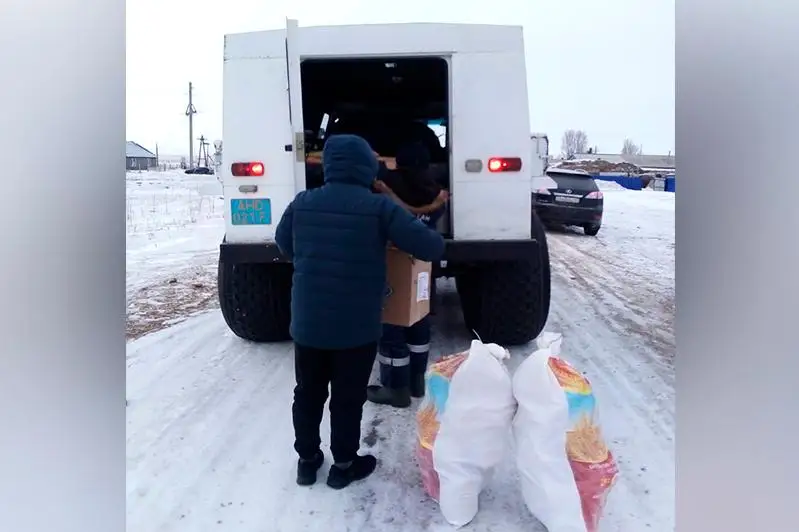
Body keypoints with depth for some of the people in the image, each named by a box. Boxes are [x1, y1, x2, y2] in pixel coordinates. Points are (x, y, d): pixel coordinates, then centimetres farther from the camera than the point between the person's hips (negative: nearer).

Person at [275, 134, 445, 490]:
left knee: (308, 393, 20)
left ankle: (307, 459, 34)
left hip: (307, 322, 4)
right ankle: (344, 465, 29)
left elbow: (283, 245, 16)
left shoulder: (302, 203, -2)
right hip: (357, 326, -3)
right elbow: (432, 247, -12)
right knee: (348, 398, 13)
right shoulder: (379, 207, -14)